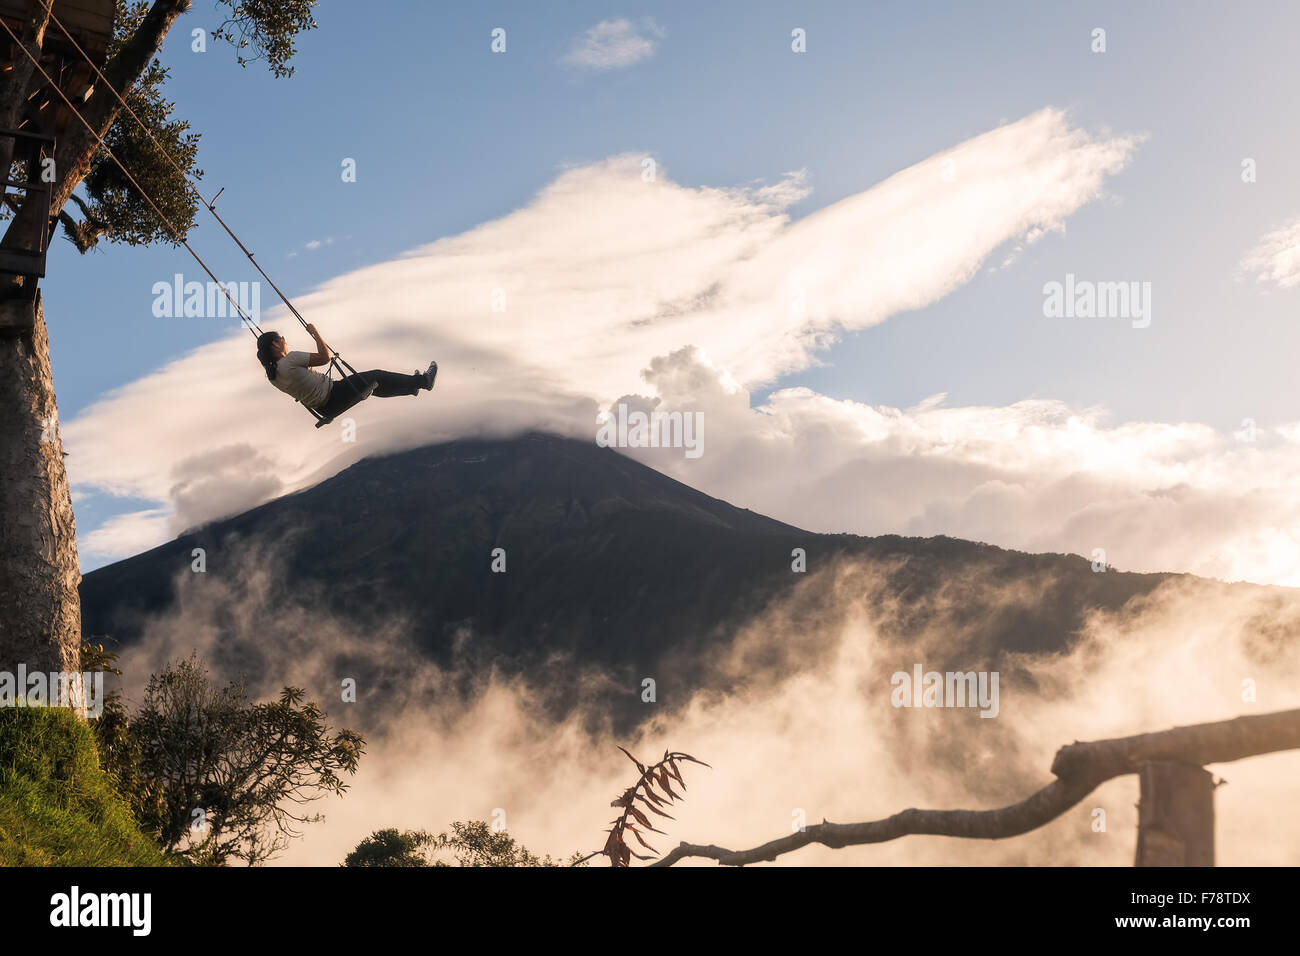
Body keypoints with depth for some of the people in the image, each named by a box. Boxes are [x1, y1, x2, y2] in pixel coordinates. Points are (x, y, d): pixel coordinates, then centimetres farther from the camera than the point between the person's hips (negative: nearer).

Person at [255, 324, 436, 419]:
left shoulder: (273, 376, 1)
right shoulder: (291, 360, -26)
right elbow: (324, 357, -19)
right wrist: (315, 332, -10)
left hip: (325, 409, 9)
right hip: (333, 398, -9)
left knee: (372, 383, 26)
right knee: (376, 377, 7)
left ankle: (410, 386, 44)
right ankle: (423, 381, 22)